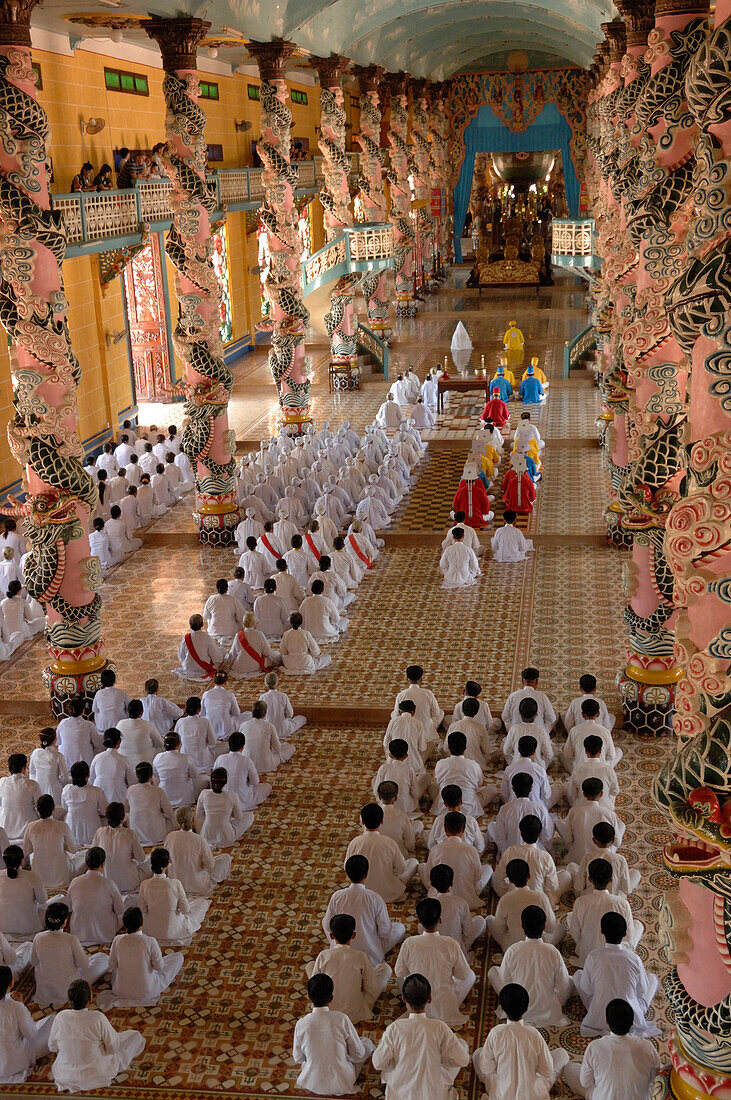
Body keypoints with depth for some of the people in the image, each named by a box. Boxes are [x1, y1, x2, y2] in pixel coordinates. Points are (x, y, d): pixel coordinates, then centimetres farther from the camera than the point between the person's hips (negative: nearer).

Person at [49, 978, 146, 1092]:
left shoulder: (61, 1017, -15)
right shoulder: (97, 1017, -25)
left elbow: (52, 1047, 1)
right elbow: (113, 1047, -13)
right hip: (96, 1076, -4)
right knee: (135, 1036, 8)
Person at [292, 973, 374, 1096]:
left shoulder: (301, 1024, -16)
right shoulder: (341, 1019, -21)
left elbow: (298, 1059, -1)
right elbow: (358, 1055, -9)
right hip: (342, 1084, -3)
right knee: (367, 1043, 18)